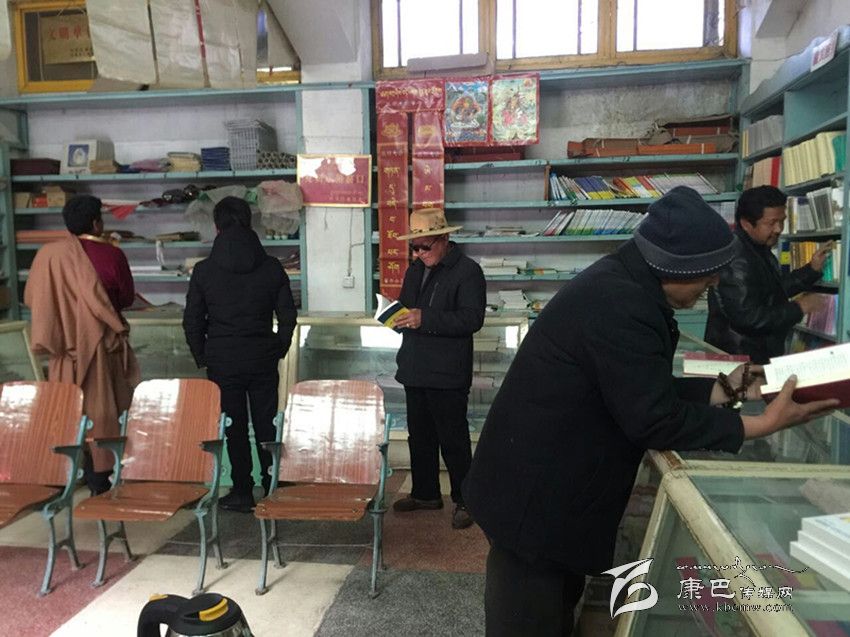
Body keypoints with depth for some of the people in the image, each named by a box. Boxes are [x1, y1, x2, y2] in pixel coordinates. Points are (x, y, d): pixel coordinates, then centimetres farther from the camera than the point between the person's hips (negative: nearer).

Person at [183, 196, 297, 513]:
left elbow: (192, 321, -2)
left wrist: (203, 357, 10)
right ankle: (273, 488, 20)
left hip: (222, 362, -1)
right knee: (266, 424, 12)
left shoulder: (204, 270, -6)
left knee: (233, 428, 9)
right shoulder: (271, 267, -2)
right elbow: (288, 315, 2)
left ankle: (242, 492, 17)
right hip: (263, 360, 2)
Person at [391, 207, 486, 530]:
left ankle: (465, 501, 18)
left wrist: (425, 319, -27)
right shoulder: (415, 270, 13)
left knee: (453, 440, 3)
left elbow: (472, 319, -20)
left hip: (447, 373, -8)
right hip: (415, 370, 8)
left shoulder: (467, 271, -12)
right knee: (419, 436, 18)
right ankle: (425, 493, 33)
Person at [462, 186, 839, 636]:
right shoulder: (619, 304, -27)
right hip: (534, 498, -10)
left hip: (548, 487, 10)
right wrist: (764, 423, -15)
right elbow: (654, 419, -24)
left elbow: (646, 389, 13)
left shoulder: (622, 284, 6)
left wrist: (724, 390, 10)